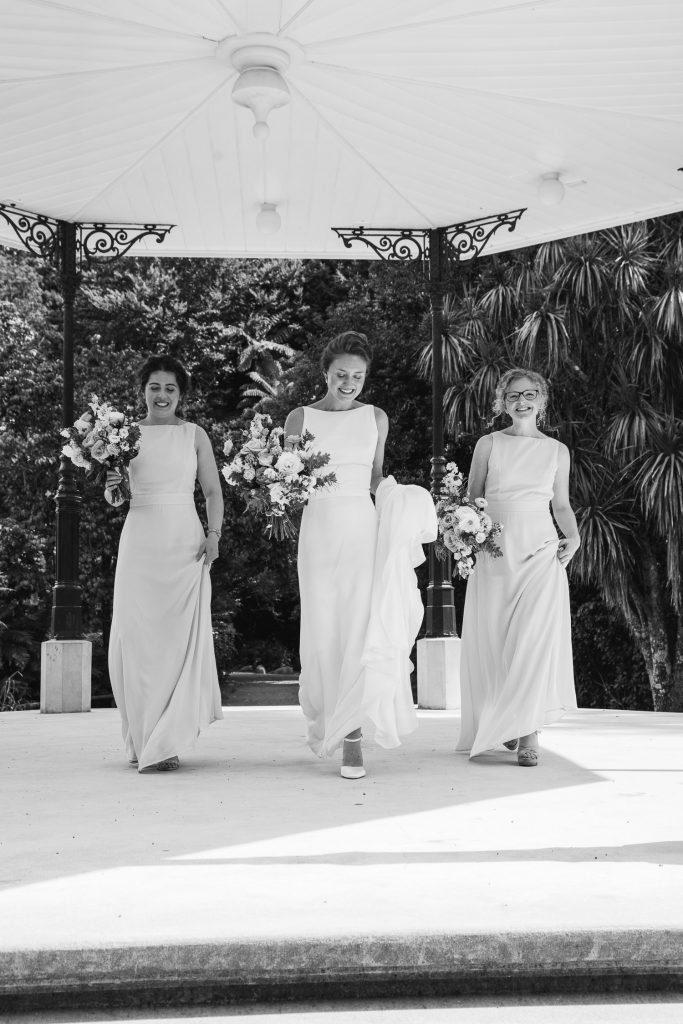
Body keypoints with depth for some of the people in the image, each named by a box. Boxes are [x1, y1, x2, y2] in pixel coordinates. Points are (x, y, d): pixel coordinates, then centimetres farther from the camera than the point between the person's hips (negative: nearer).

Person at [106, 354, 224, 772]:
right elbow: (114, 500, 11)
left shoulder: (194, 434, 7)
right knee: (136, 639, -1)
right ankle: (142, 739, 12)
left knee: (181, 637, -4)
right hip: (139, 541, 1)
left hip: (184, 542, -1)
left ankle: (168, 742, 4)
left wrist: (214, 534, -6)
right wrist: (112, 486, -11)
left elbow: (213, 491, 8)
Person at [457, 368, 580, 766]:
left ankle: (529, 732, -6)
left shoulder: (557, 450, 10)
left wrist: (573, 537, 0)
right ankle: (502, 722, 21)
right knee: (491, 640, 2)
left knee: (535, 638, -11)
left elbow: (562, 505, 16)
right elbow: (472, 500, 11)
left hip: (540, 549, -1)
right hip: (494, 550, 1)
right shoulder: (489, 444, 8)